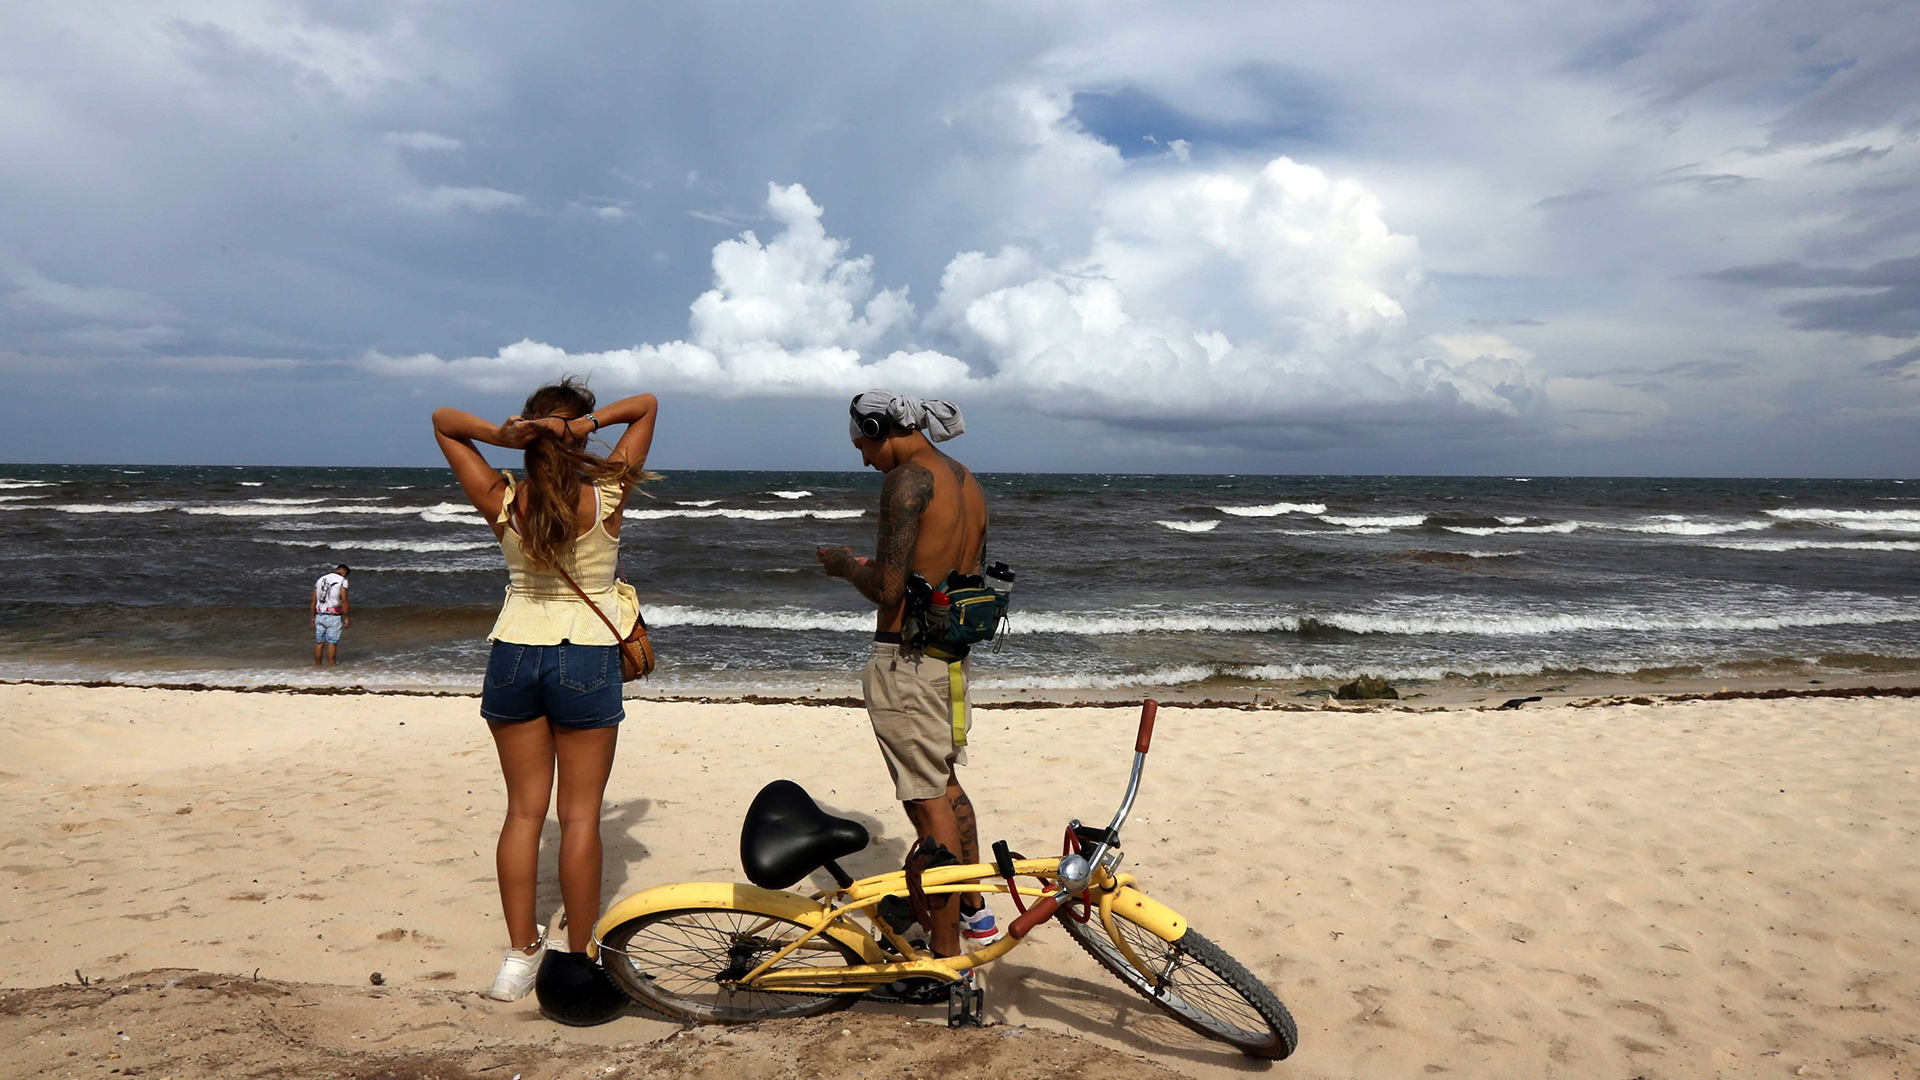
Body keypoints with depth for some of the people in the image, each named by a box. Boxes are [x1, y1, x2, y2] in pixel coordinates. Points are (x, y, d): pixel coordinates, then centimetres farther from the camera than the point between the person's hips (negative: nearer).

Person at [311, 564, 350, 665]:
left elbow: (313, 600, 11)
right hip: (333, 616, -5)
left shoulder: (320, 579, 13)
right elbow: (343, 600, -12)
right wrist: (346, 617, -8)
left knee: (319, 643, 9)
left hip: (320, 615, 5)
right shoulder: (342, 580, -4)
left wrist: (313, 617, 16)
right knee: (332, 643, -2)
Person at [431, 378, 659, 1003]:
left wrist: (498, 434, -10)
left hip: (513, 657, 3)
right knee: (580, 813, 4)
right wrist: (592, 421, -14)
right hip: (587, 660, -3)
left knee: (524, 809, 12)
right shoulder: (606, 498, -10)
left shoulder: (502, 501, -5)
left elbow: (442, 421, 8)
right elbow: (648, 405, 1)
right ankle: (579, 959, 12)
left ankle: (521, 953, 18)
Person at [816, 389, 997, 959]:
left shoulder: (907, 480, -17)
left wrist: (845, 564, -2)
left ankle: (947, 958, 9)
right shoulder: (968, 482, 12)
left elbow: (887, 589, -22)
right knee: (943, 780, 25)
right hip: (952, 653, 9)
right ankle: (974, 910, 39)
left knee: (927, 801, -1)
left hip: (907, 658, -9)